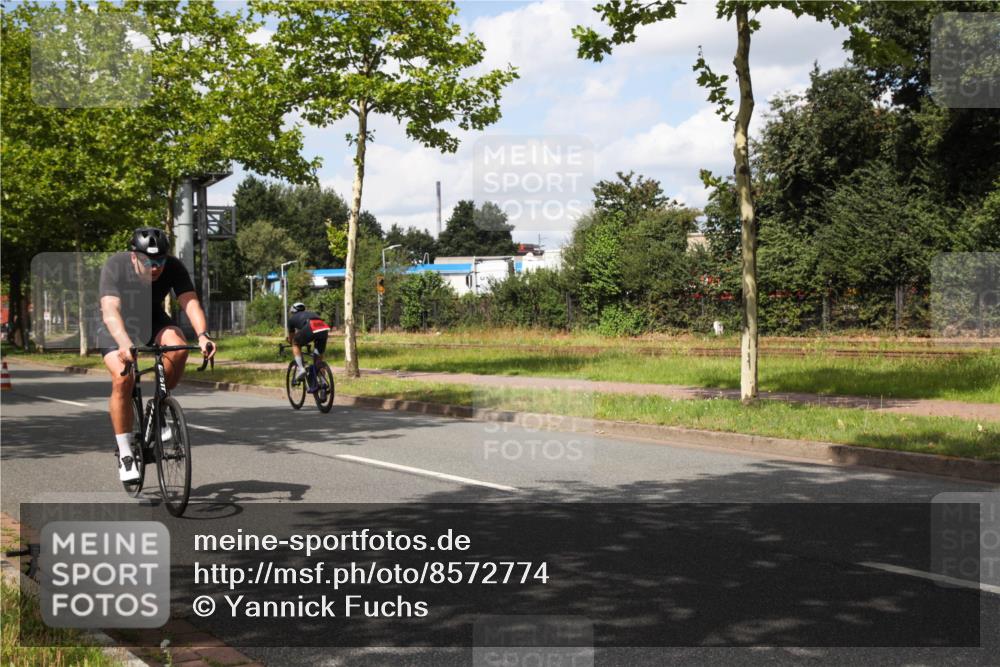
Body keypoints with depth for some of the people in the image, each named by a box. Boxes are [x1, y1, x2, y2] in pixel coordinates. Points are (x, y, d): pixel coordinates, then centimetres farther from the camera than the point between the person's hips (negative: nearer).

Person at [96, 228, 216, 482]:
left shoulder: (174, 267, -23)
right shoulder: (115, 266, -30)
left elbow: (191, 302, -33)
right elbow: (110, 310, -42)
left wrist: (203, 335, -53)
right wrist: (125, 344, -60)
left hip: (153, 320, 2)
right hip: (117, 326, -2)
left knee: (178, 348, -30)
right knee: (122, 378, -25)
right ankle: (125, 453, -11)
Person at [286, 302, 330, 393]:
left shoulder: (292, 318, 32)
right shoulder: (310, 313, 43)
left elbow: (291, 338, 44)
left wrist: (291, 344, 66)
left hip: (310, 328, -4)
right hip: (324, 328, 4)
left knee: (296, 344, 24)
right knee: (319, 356, 21)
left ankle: (300, 368, 8)